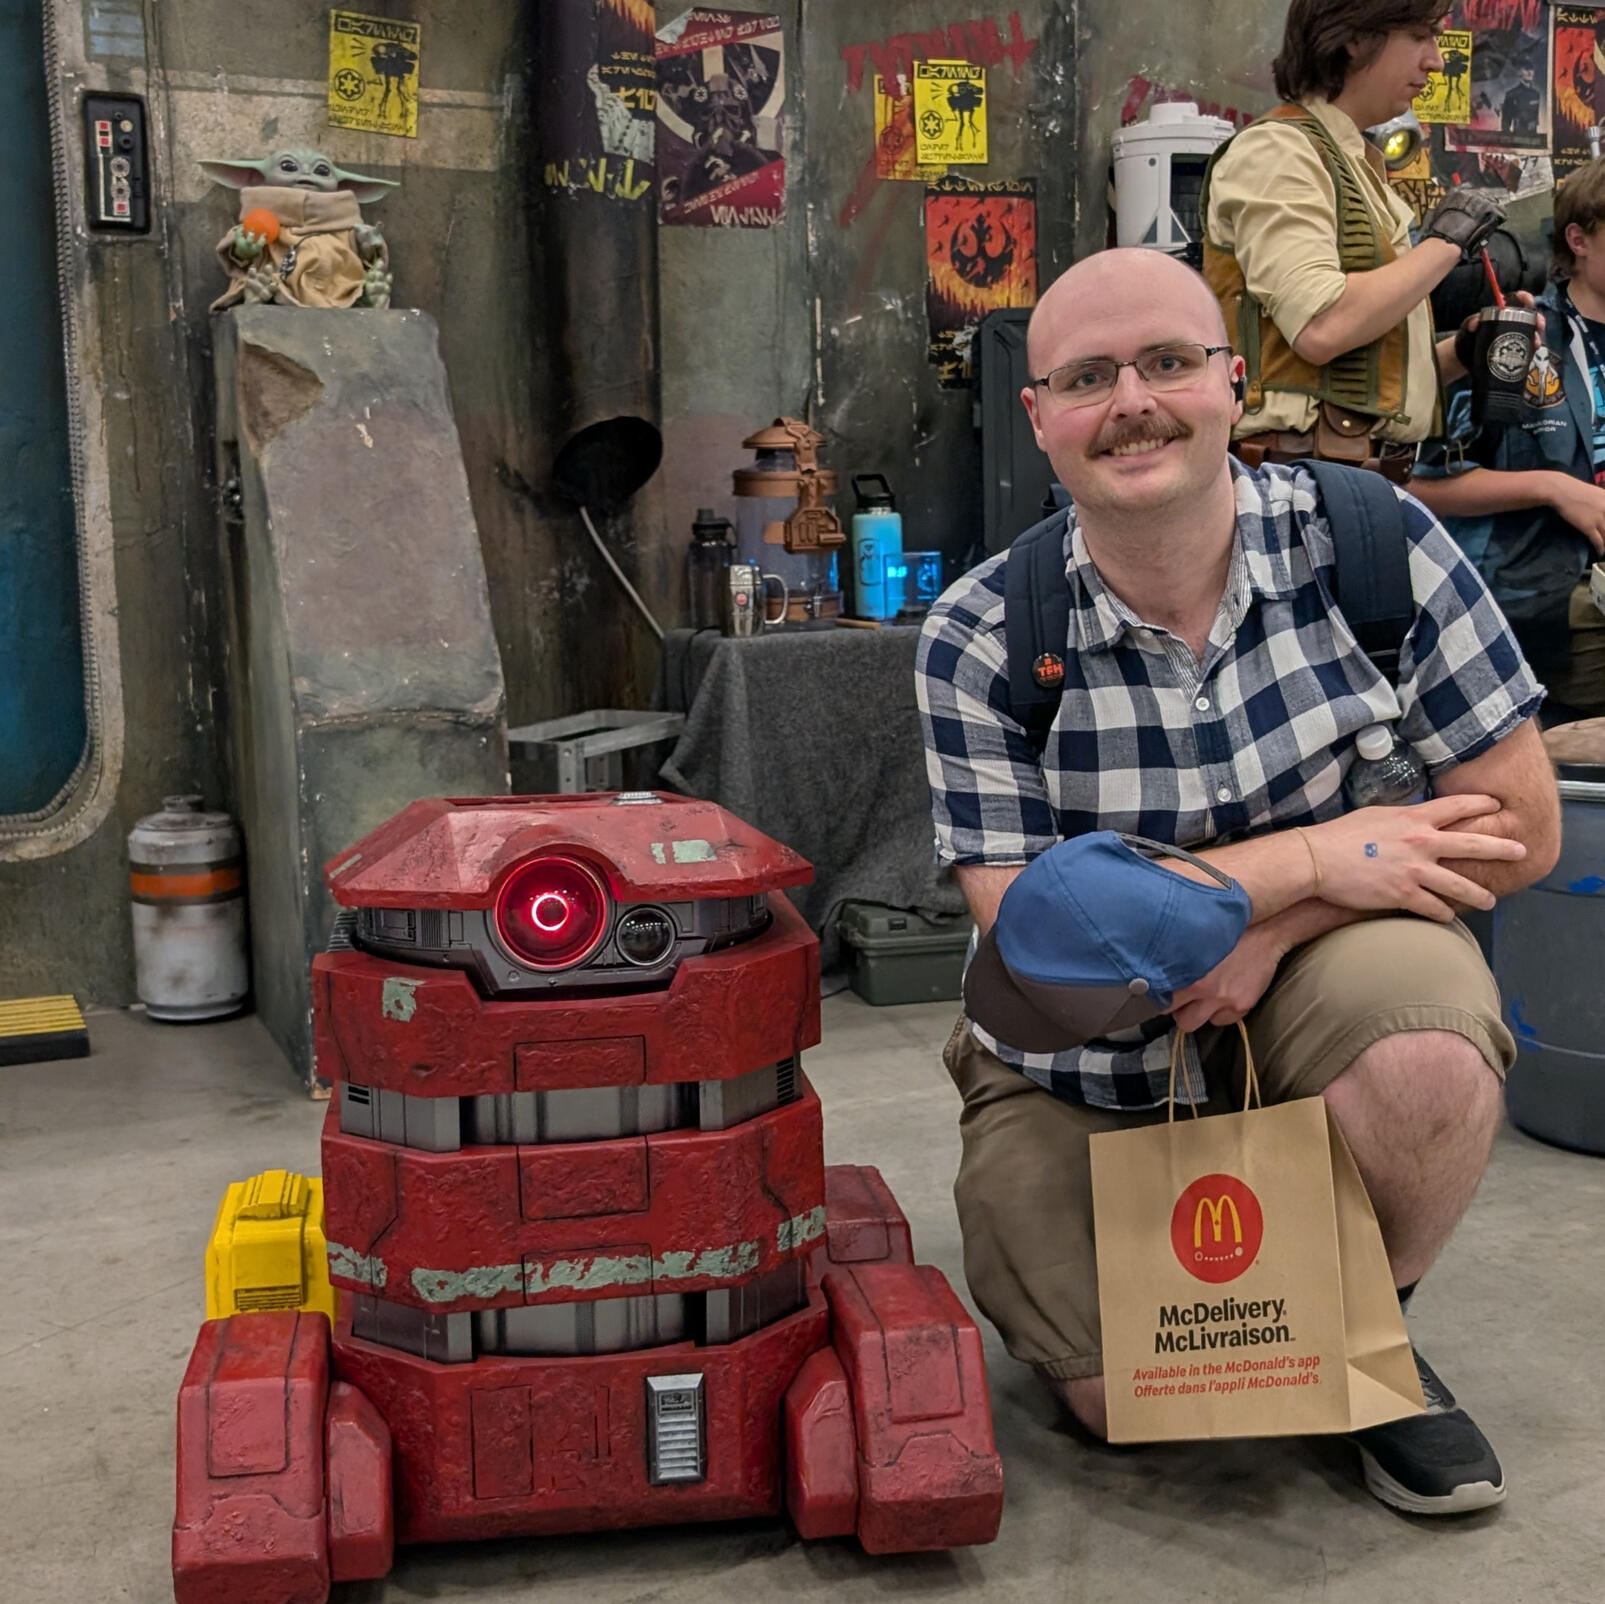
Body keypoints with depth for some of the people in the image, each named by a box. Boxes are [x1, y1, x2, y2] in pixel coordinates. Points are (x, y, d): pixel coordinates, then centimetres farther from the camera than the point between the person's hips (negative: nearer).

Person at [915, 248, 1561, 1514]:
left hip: (1316, 989, 1)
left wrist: (1271, 932, -23)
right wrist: (1315, 856, -23)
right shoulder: (982, 637, -16)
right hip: (1089, 1064, 0)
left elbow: (1518, 828, -11)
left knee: (1425, 1051, -33)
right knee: (1124, 1402, -7)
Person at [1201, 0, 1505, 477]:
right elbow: (1321, 329, -22)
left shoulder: (1363, 164, 21)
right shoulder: (1275, 150, -6)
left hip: (1373, 475, 9)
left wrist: (1459, 352, 7)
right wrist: (1443, 242, -9)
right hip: (1306, 475, -9)